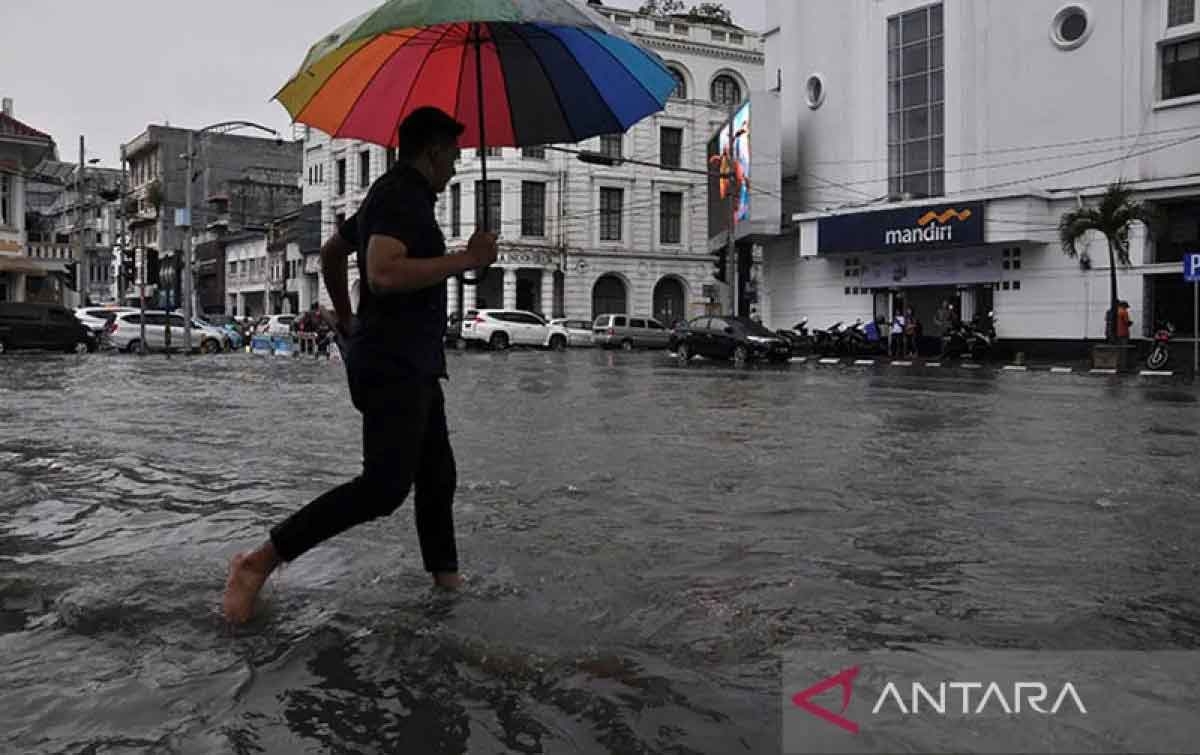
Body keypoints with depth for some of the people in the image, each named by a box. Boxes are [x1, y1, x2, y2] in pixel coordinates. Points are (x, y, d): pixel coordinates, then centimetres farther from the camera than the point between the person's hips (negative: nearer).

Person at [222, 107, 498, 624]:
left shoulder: (394, 196, 20)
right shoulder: (401, 195, -12)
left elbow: (331, 253, 32)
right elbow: (383, 274, -28)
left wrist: (346, 319, 37)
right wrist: (467, 259, -21)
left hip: (415, 368, 11)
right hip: (395, 367, -11)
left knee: (437, 478, 13)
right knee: (385, 485, -17)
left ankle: (446, 580, 22)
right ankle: (258, 563, -12)